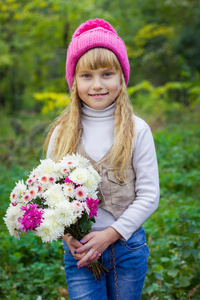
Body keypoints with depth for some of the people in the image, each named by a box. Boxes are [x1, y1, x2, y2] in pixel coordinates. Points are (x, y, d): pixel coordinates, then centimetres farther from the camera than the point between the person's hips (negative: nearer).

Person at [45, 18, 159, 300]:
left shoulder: (137, 130, -5)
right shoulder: (62, 133, 0)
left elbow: (149, 195, -5)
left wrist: (110, 234, -11)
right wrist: (67, 236, -10)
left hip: (127, 246, 0)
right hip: (78, 248, 0)